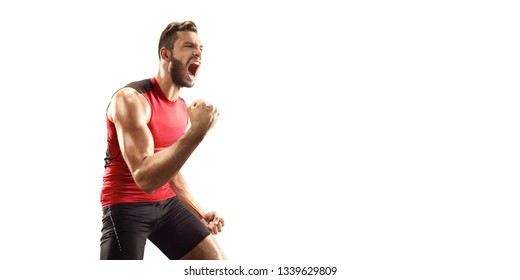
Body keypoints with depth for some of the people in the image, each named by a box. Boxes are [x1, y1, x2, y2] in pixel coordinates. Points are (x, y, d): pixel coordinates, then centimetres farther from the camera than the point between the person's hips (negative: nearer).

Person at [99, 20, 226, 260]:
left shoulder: (183, 108, 7)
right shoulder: (131, 99, -19)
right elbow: (145, 178, -31)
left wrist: (200, 214, 9)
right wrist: (197, 132, -37)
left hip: (166, 203, 8)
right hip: (126, 207, -7)